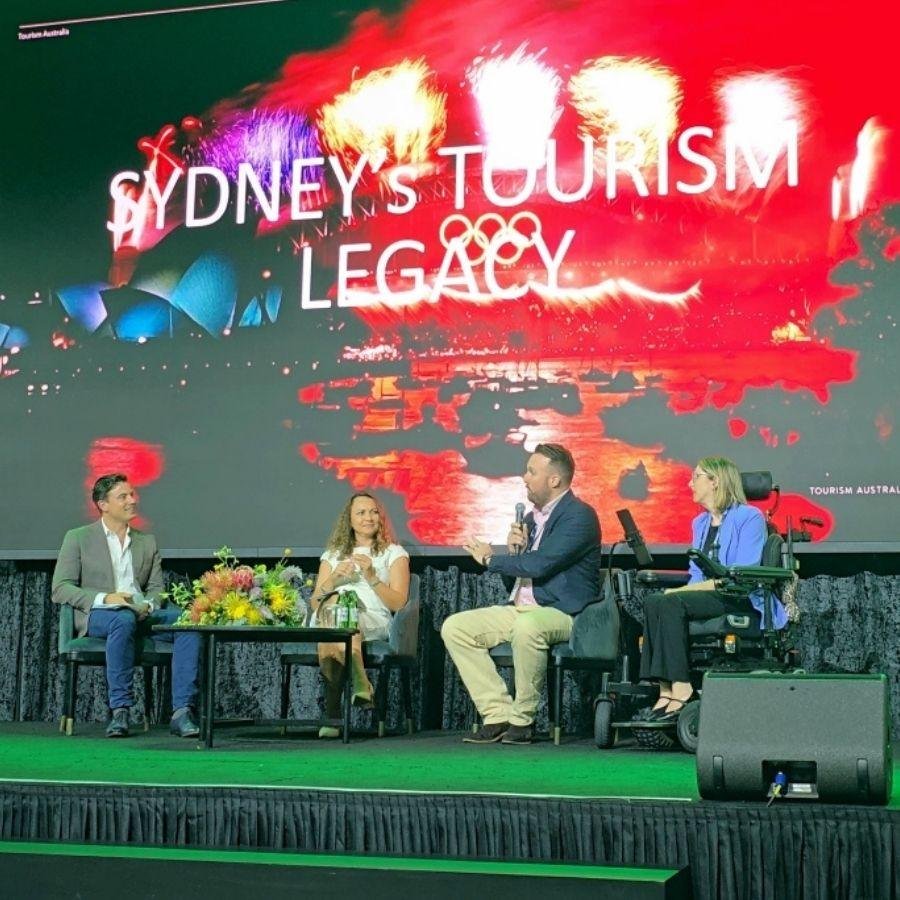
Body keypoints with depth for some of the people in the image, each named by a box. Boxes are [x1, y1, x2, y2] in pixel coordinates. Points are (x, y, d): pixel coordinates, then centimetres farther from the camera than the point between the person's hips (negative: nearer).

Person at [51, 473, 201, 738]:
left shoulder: (147, 542, 21)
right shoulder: (78, 538, 8)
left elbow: (157, 587, 17)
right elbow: (60, 589, -1)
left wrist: (148, 605, -9)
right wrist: (105, 598, -17)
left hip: (142, 615, 4)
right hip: (97, 616, -4)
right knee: (123, 620, -40)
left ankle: (182, 711, -32)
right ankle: (120, 711, -37)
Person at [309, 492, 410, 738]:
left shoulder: (394, 553, 21)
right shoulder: (333, 554, 31)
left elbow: (398, 602, 6)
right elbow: (315, 604, 20)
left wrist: (372, 577, -6)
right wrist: (333, 580, 2)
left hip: (373, 621, -2)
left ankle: (332, 715, -40)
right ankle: (361, 687, -43)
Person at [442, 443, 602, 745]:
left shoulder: (579, 516, -10)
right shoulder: (531, 518, 18)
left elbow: (540, 565, -22)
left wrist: (490, 559, -8)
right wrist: (513, 550, 0)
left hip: (562, 613, -9)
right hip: (520, 609, 9)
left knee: (527, 627, -40)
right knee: (454, 627, -7)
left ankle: (523, 718, -22)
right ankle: (499, 714, -11)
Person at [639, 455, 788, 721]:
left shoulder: (749, 517, -4)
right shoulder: (700, 522, 21)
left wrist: (685, 590, -17)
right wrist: (687, 589, -6)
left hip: (740, 600, -7)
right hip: (708, 596, 7)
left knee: (672, 603, -30)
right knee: (653, 601, -23)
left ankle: (680, 687, -31)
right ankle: (665, 689, -31)